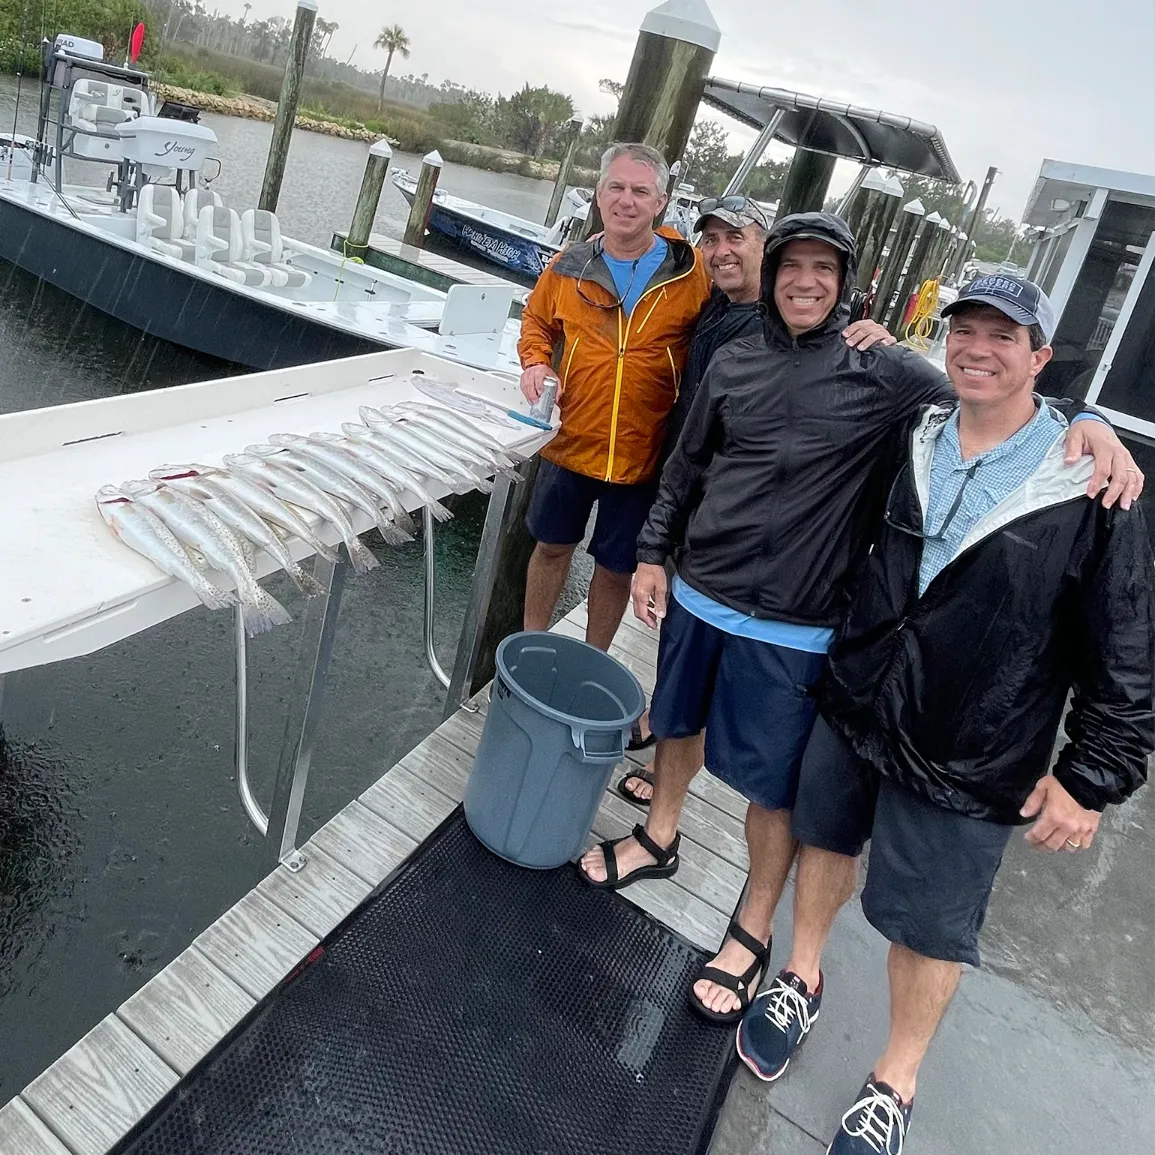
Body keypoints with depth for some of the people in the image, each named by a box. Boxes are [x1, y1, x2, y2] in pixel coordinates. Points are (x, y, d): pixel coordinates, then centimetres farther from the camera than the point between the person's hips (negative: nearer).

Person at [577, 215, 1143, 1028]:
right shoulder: (734, 362, 4)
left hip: (793, 626, -4)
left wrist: (1084, 422, -26)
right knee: (679, 723, 22)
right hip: (697, 593, 5)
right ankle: (659, 840, 49)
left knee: (773, 786, 6)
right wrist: (653, 552, 11)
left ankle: (753, 935, 28)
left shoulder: (885, 372, -7)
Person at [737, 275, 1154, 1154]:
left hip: (970, 763, -4)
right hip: (853, 709, 4)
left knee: (930, 926, 11)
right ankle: (802, 978, 48)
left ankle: (895, 1083, 36)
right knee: (827, 836, 21)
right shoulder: (910, 440, 0)